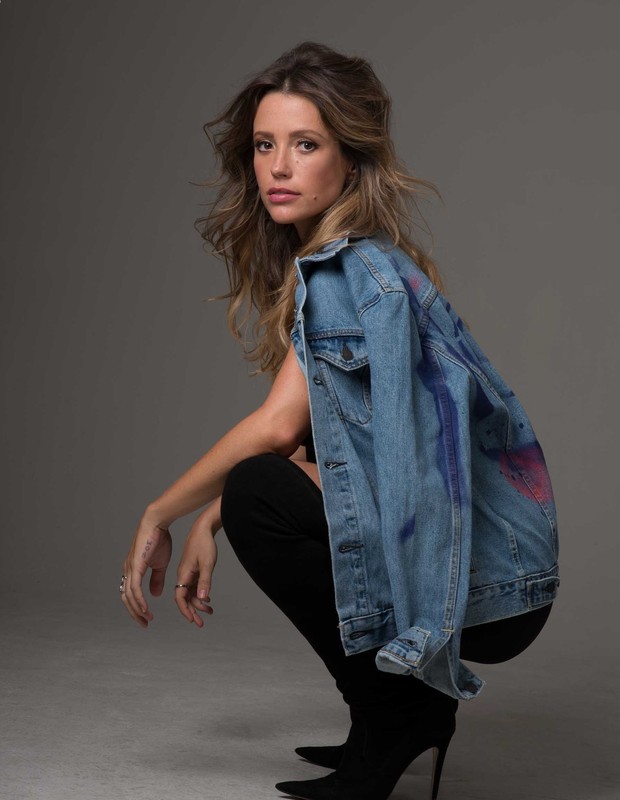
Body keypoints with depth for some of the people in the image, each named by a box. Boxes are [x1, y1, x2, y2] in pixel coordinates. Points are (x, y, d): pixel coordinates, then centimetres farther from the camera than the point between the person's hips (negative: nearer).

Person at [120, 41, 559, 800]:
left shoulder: (356, 266, -16)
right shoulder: (329, 262, 12)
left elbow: (277, 427, -20)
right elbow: (298, 437, 13)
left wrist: (158, 516, -9)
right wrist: (204, 523, 5)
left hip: (485, 587, -9)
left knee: (259, 495, -19)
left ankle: (393, 714, -5)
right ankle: (415, 709, 17)